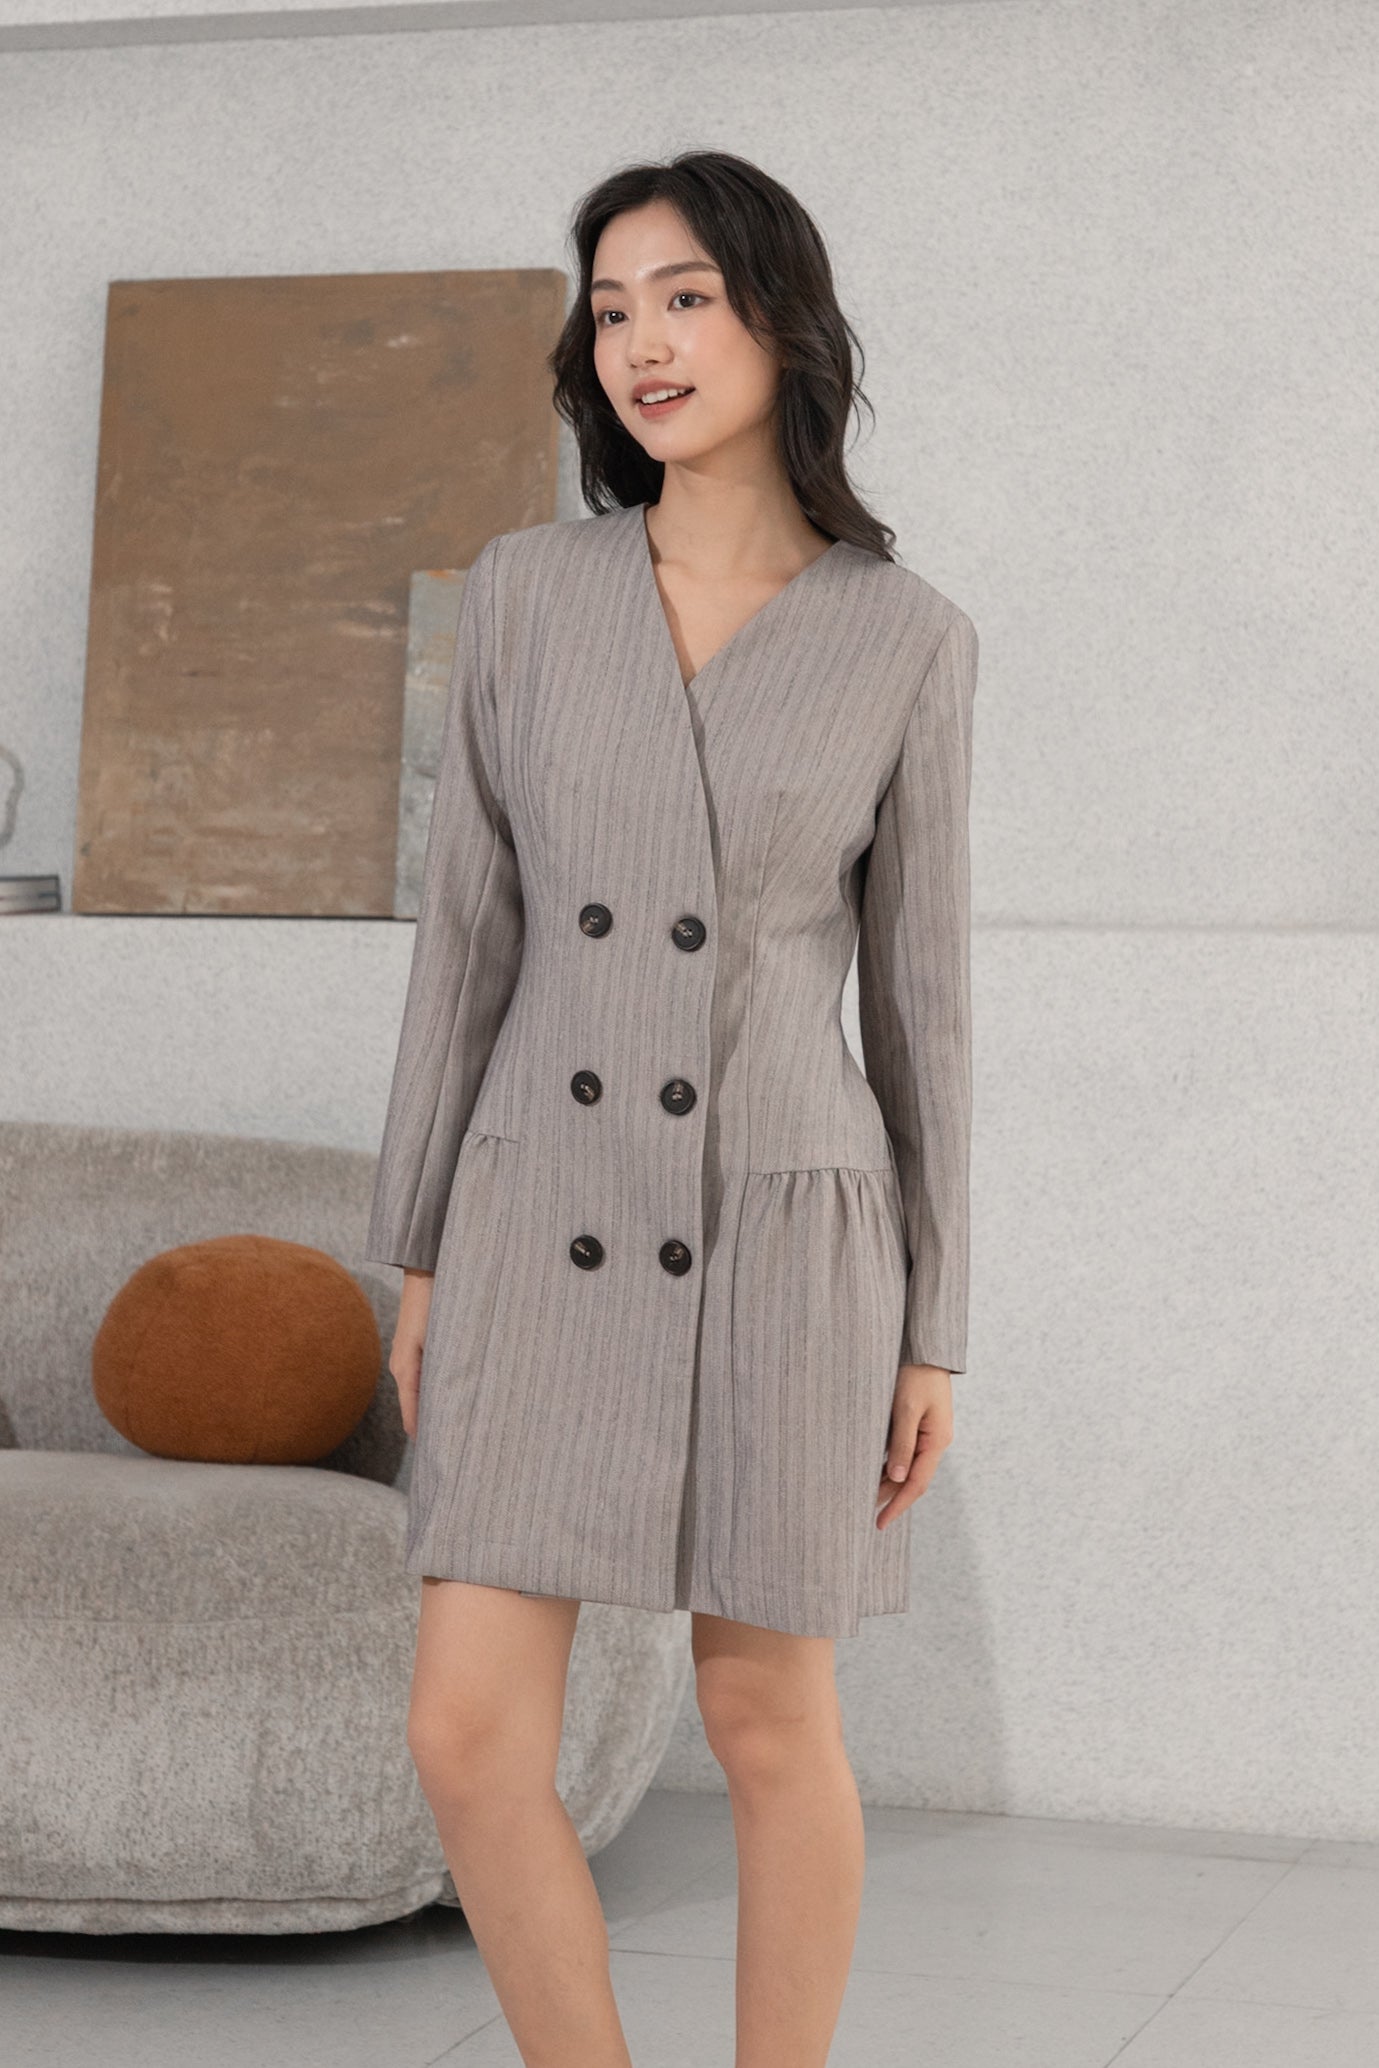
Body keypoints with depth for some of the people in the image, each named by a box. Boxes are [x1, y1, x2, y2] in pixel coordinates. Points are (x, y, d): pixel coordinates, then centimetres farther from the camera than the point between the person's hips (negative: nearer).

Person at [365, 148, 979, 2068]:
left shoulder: (908, 638, -3)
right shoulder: (526, 588, 2)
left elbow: (919, 987, 1)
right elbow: (470, 926, 6)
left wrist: (932, 1333, 1)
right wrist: (423, 1254, 5)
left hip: (778, 1236, -2)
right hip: (553, 1228, 2)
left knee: (772, 1731, 7)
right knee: (470, 1742, -3)